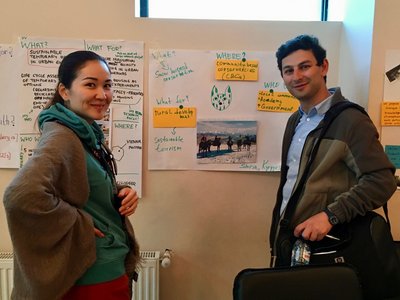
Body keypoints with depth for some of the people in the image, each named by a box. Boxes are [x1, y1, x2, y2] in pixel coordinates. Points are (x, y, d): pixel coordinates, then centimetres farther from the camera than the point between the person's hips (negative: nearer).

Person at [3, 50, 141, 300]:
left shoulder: (88, 134, 4)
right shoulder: (62, 137, -22)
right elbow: (22, 196, -38)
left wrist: (120, 195, -6)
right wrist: (81, 224, -25)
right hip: (91, 280, -8)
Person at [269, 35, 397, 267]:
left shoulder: (351, 121, -14)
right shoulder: (295, 121, 10)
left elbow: (382, 181, -19)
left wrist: (330, 215, -27)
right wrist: (276, 233, 15)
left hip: (321, 245, -7)